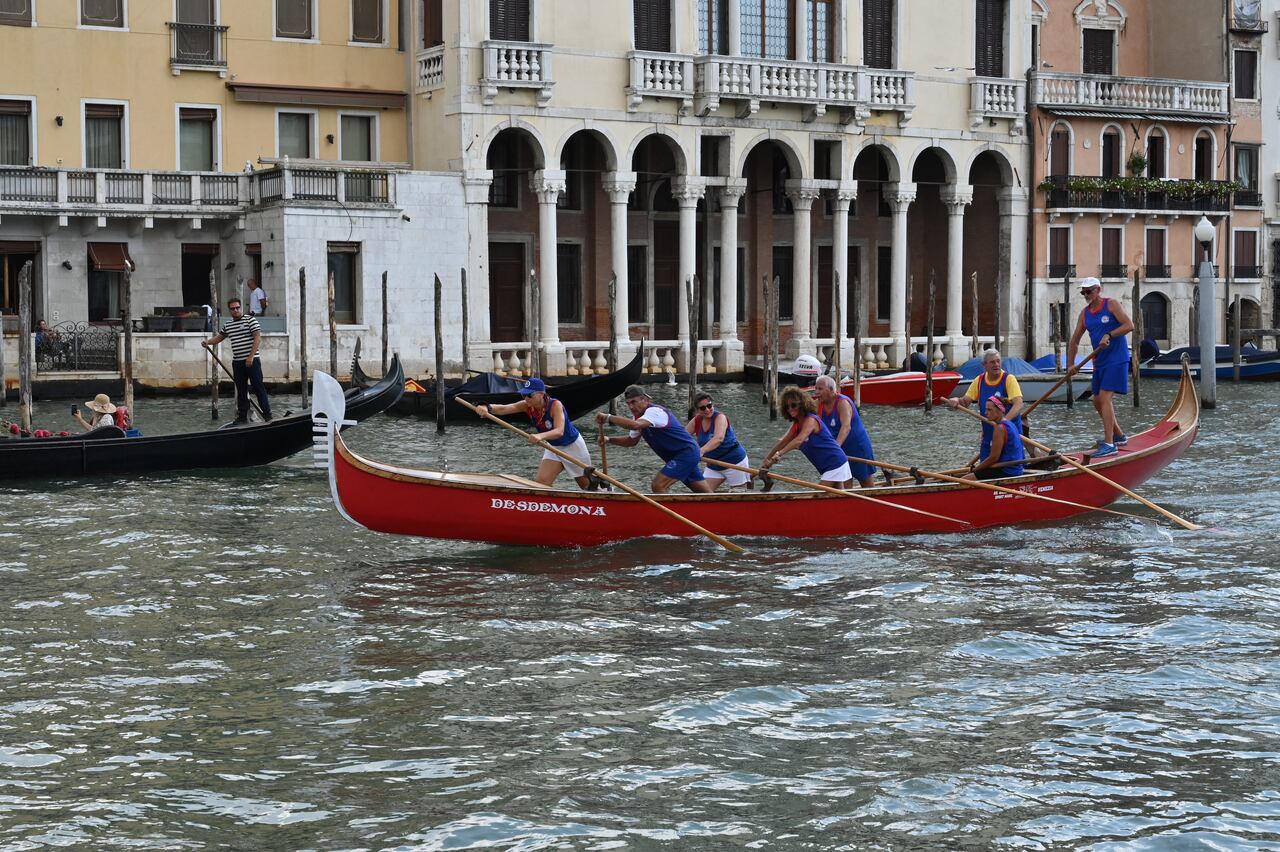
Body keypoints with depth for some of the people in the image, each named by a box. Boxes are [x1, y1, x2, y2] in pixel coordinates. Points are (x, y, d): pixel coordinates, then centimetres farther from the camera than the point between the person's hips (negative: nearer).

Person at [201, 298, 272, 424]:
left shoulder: (250, 320, -5)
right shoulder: (227, 325, 13)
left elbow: (258, 338, -10)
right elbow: (219, 337, 26)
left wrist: (251, 357, -16)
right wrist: (208, 342, 5)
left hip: (252, 361, -6)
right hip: (237, 362, 6)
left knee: (259, 387, -6)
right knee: (241, 390, 9)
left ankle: (267, 415, -4)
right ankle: (242, 416, 13)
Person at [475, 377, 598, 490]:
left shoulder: (555, 405, -32)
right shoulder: (527, 406, -17)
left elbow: (559, 431, -45)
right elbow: (504, 409, -32)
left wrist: (541, 436, -65)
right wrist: (488, 408, -54)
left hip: (573, 446, -5)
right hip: (553, 447, 5)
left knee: (587, 484, 13)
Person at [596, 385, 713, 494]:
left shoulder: (654, 411, -21)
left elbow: (635, 425, -39)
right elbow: (632, 440, 20)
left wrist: (608, 418, -34)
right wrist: (609, 440, 5)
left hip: (687, 454, -10)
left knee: (658, 486, -17)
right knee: (705, 493, 12)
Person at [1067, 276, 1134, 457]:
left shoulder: (1111, 305, -6)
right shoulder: (1084, 313, 12)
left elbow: (1129, 325, -16)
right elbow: (1074, 340, 16)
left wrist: (1109, 335, -25)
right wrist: (1071, 364, 9)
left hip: (1116, 359, -8)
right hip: (1100, 361, 8)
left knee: (1105, 397, -18)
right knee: (1097, 401, 12)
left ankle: (1109, 444, -21)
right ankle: (1119, 436, 29)